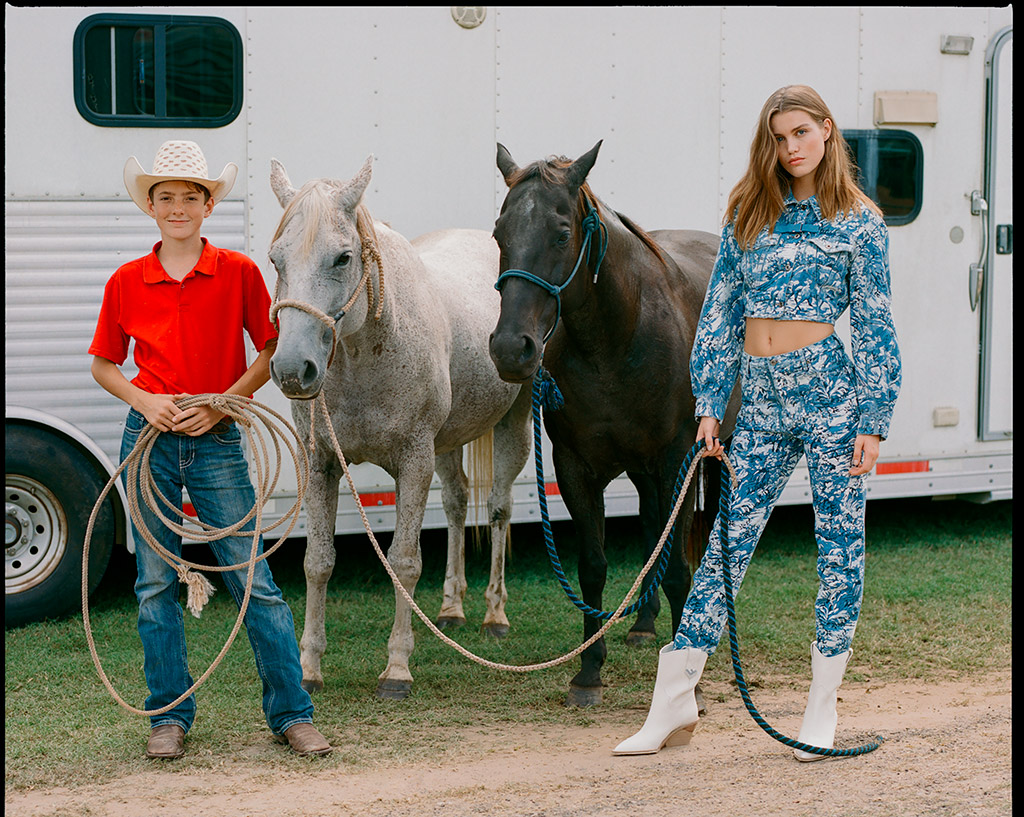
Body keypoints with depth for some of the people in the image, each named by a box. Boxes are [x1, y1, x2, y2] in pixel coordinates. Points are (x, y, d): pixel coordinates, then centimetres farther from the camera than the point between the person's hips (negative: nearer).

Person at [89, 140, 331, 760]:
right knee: (156, 584, 6)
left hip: (216, 440, -2)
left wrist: (223, 402, -9)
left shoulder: (239, 273, -1)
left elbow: (271, 354, 4)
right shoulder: (126, 283, 3)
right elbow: (104, 365, 12)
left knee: (253, 579, -3)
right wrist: (145, 401, -7)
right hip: (150, 439, 2)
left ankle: (292, 713, 5)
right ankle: (169, 715, 17)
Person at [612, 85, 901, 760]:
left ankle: (823, 712, 11)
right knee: (727, 543, 3)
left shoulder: (859, 222, 0)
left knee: (841, 545, 1)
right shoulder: (749, 212, 10)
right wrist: (710, 403, 6)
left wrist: (873, 421, -6)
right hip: (760, 398, 3)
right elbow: (722, 312, 11)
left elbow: (874, 326, -1)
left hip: (828, 389, -3)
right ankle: (673, 706, 6)